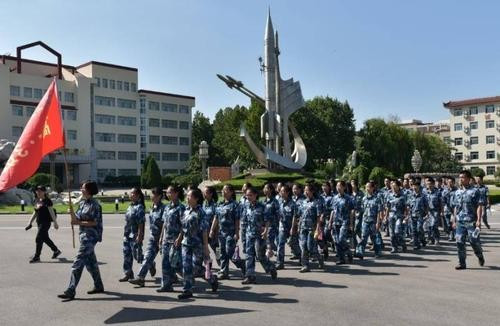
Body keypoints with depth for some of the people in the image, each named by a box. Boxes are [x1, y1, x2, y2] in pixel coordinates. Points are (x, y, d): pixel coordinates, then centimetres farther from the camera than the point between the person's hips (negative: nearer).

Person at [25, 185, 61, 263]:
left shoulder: (47, 201, -12)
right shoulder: (37, 201, 11)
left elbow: (52, 212, -13)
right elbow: (35, 213, 18)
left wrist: (55, 222, -15)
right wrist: (30, 223, 17)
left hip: (46, 222, -8)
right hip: (39, 222, 8)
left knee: (38, 239, -7)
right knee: (45, 238, 15)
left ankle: (36, 257, 3)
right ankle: (56, 251, 29)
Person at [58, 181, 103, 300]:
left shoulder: (95, 205, -14)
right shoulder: (82, 203, 11)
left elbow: (95, 222, -16)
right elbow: (77, 219, 11)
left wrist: (79, 223, -17)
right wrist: (72, 213, -8)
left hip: (90, 236, -9)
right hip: (83, 235, 9)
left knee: (78, 263, -9)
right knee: (91, 262, 15)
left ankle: (70, 291, -6)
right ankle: (98, 286, 27)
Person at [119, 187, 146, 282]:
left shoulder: (139, 207, -15)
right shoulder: (130, 207, 12)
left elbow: (141, 223, -18)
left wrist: (139, 236, -21)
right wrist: (125, 233, 17)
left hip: (135, 235, -9)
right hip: (127, 235, 9)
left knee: (137, 255, -1)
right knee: (127, 255, 8)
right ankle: (128, 274, 16)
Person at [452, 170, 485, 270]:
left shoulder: (475, 191, -4)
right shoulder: (457, 192, 12)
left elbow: (479, 206, -9)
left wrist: (478, 220, -17)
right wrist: (454, 221, 15)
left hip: (471, 222, -5)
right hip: (460, 222, 5)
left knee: (474, 241, 1)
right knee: (460, 242, 0)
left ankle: (480, 256, 30)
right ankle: (462, 263, 7)